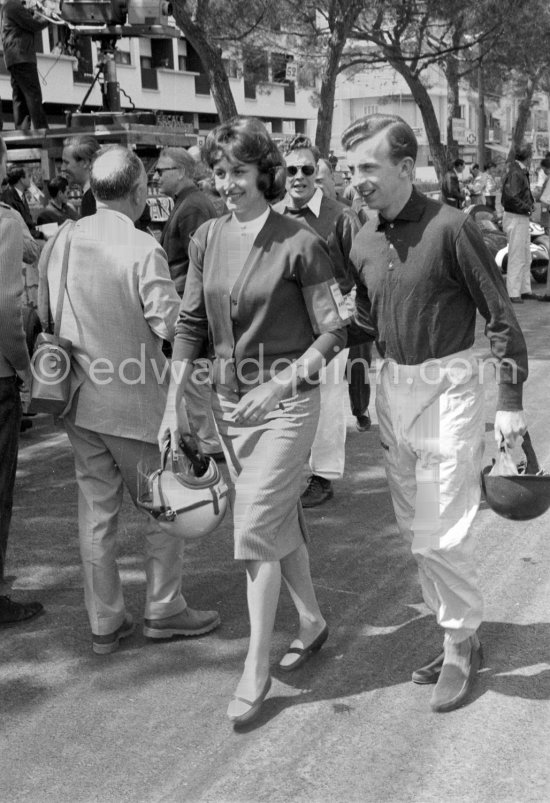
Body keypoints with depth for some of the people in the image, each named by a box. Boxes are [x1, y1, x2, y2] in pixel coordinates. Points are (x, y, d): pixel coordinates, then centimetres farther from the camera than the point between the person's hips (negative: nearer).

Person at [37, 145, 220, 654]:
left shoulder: (60, 241, -1)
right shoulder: (142, 249, -19)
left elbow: (44, 313, 8)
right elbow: (172, 325, -19)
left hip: (81, 398, 6)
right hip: (137, 401, -5)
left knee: (96, 511, 13)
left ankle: (104, 622, 22)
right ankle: (164, 609, 23)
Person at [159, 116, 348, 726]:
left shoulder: (300, 245, -12)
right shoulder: (206, 240, 3)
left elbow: (333, 332, -10)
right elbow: (190, 326, 7)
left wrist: (280, 383, -18)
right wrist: (173, 404, 3)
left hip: (286, 403, -5)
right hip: (229, 402, 5)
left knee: (256, 528, -5)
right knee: (281, 519, 17)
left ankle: (255, 671, 9)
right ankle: (312, 623, 37)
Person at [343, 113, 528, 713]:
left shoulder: (449, 228, -15)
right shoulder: (363, 242, 4)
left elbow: (500, 315, -12)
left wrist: (509, 399, -13)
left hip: (447, 384, -7)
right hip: (393, 386, 7)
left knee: (438, 535, -3)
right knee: (414, 528, 13)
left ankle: (461, 645, 18)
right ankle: (453, 629, 30)